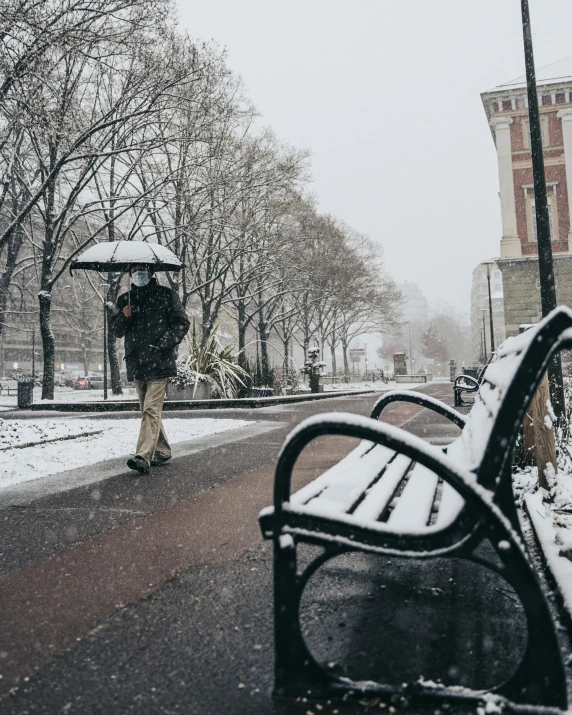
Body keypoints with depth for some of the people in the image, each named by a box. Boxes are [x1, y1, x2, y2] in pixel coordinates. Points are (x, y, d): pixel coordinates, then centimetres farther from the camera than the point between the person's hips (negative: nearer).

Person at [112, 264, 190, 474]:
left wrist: (162, 344, -12)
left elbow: (181, 323, -1)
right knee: (148, 411, 13)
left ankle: (143, 456, -19)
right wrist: (124, 317, -6)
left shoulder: (166, 295, 2)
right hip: (136, 362, 6)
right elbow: (117, 331, 16)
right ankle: (162, 451, 26)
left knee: (151, 409, -15)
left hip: (159, 362, -6)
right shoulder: (125, 299, 15)